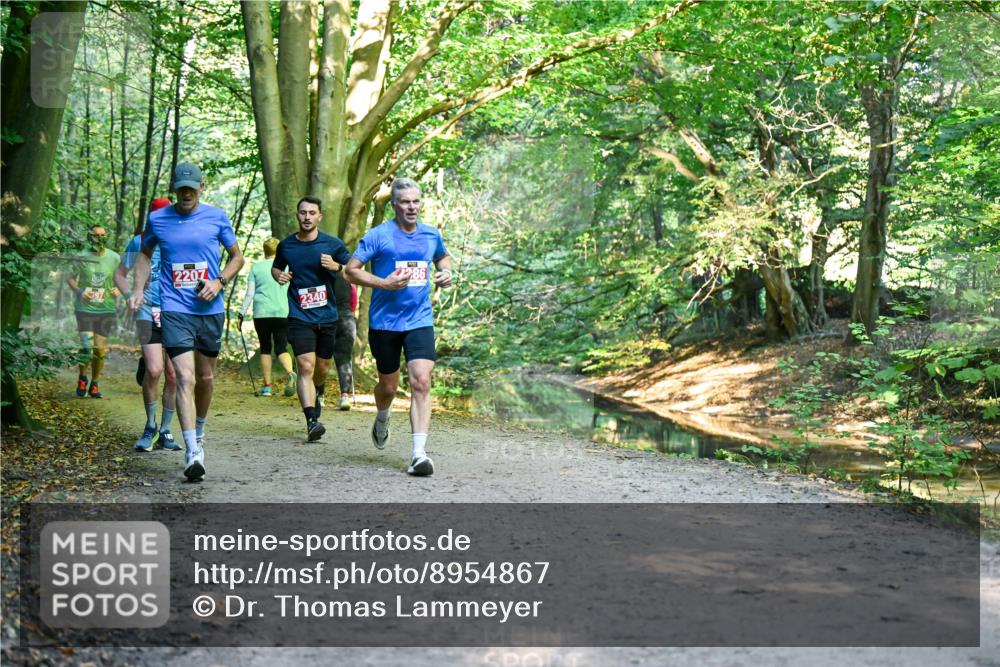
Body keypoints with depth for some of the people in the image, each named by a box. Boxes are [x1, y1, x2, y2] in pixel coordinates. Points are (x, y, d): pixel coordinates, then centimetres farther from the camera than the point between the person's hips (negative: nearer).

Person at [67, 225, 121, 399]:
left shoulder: (114, 258, 0)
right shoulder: (82, 257, -5)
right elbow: (71, 278, 4)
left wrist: (118, 290, -12)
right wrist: (79, 291, -13)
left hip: (106, 309, 2)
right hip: (85, 308, -2)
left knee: (100, 349, 4)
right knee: (87, 347, -11)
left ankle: (94, 384, 22)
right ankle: (82, 379, 15)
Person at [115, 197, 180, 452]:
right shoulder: (139, 242, 5)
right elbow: (120, 274, 12)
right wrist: (129, 295, -4)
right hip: (148, 313, -2)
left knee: (173, 375, 2)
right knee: (153, 370, -18)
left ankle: (165, 431, 17)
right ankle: (150, 426, 3)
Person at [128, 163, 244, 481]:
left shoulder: (217, 217, 3)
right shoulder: (157, 219, 4)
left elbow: (236, 256, 11)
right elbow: (145, 254, 19)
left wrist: (219, 282, -7)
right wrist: (138, 291, 8)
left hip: (210, 310, 2)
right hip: (175, 310, -2)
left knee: (205, 377, 15)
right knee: (185, 378, -15)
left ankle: (199, 432, 40)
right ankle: (193, 453, -17)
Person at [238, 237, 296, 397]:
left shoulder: (256, 267, 6)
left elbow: (250, 294, 2)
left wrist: (242, 314, 8)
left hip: (261, 314, 0)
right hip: (283, 313, 0)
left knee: (265, 349, 9)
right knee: (281, 348, 2)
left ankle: (267, 386, 8)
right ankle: (290, 373, -27)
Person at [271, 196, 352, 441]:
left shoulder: (333, 244, -1)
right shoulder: (286, 245, 4)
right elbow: (276, 267, 22)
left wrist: (336, 266, -14)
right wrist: (279, 275, -1)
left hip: (327, 316, 1)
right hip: (300, 317, -1)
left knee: (322, 368, 15)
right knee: (306, 367, -16)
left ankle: (316, 395, 48)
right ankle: (312, 421, -22)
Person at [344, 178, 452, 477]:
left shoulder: (432, 235, 6)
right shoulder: (378, 235, -6)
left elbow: (443, 257, 28)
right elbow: (351, 270, -7)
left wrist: (445, 272, 5)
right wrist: (385, 283, -19)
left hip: (420, 320, 2)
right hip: (384, 321, -2)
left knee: (421, 382, -14)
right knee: (388, 385, 11)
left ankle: (419, 453, -16)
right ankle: (382, 419, 47)